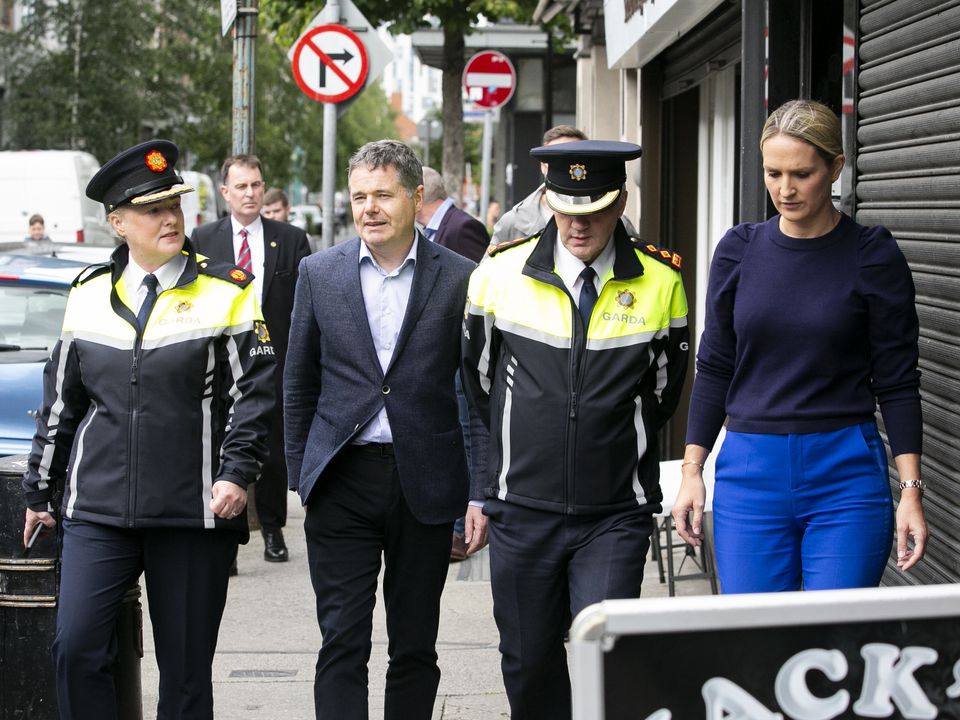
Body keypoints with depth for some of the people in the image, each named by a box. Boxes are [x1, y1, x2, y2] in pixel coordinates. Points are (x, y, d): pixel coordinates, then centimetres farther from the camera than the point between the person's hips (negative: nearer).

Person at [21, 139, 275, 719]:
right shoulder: (90, 294, 10)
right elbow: (61, 401, 16)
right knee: (77, 648, -9)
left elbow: (254, 389, -2)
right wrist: (41, 490, 17)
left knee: (186, 667, 4)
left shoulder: (227, 291, 1)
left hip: (195, 513, -2)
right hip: (97, 509, 2)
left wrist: (238, 472, -14)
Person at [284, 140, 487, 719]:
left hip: (425, 485, 0)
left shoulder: (460, 279, -1)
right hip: (343, 481, 1)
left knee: (415, 647, 9)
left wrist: (481, 495, -2)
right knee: (343, 641, -5)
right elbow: (299, 384, 11)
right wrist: (302, 476, 7)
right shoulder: (320, 273, 4)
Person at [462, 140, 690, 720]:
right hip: (523, 509, 2)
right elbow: (479, 378, 14)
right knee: (528, 663, 9)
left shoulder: (660, 282, -2)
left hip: (616, 514, -1)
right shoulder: (501, 273, -1)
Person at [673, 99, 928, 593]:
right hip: (750, 475, 2)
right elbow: (715, 367, 11)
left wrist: (911, 490, -7)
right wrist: (692, 470, 5)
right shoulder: (739, 250, 6)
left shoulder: (872, 254, -2)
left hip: (845, 477, -2)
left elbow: (897, 381, -1)